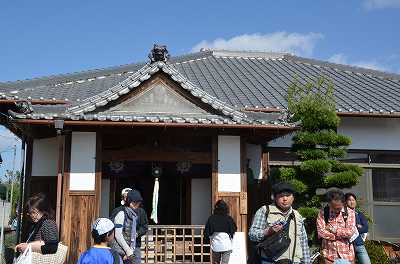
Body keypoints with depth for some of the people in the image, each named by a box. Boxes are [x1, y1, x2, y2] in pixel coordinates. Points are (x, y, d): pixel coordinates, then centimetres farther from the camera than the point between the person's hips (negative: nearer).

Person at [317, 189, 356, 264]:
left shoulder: (350, 212, 0)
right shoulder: (323, 212, -1)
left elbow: (350, 232, -11)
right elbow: (321, 231, -11)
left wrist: (334, 229, -10)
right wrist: (343, 235, -9)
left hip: (346, 254, 0)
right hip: (329, 254, 0)